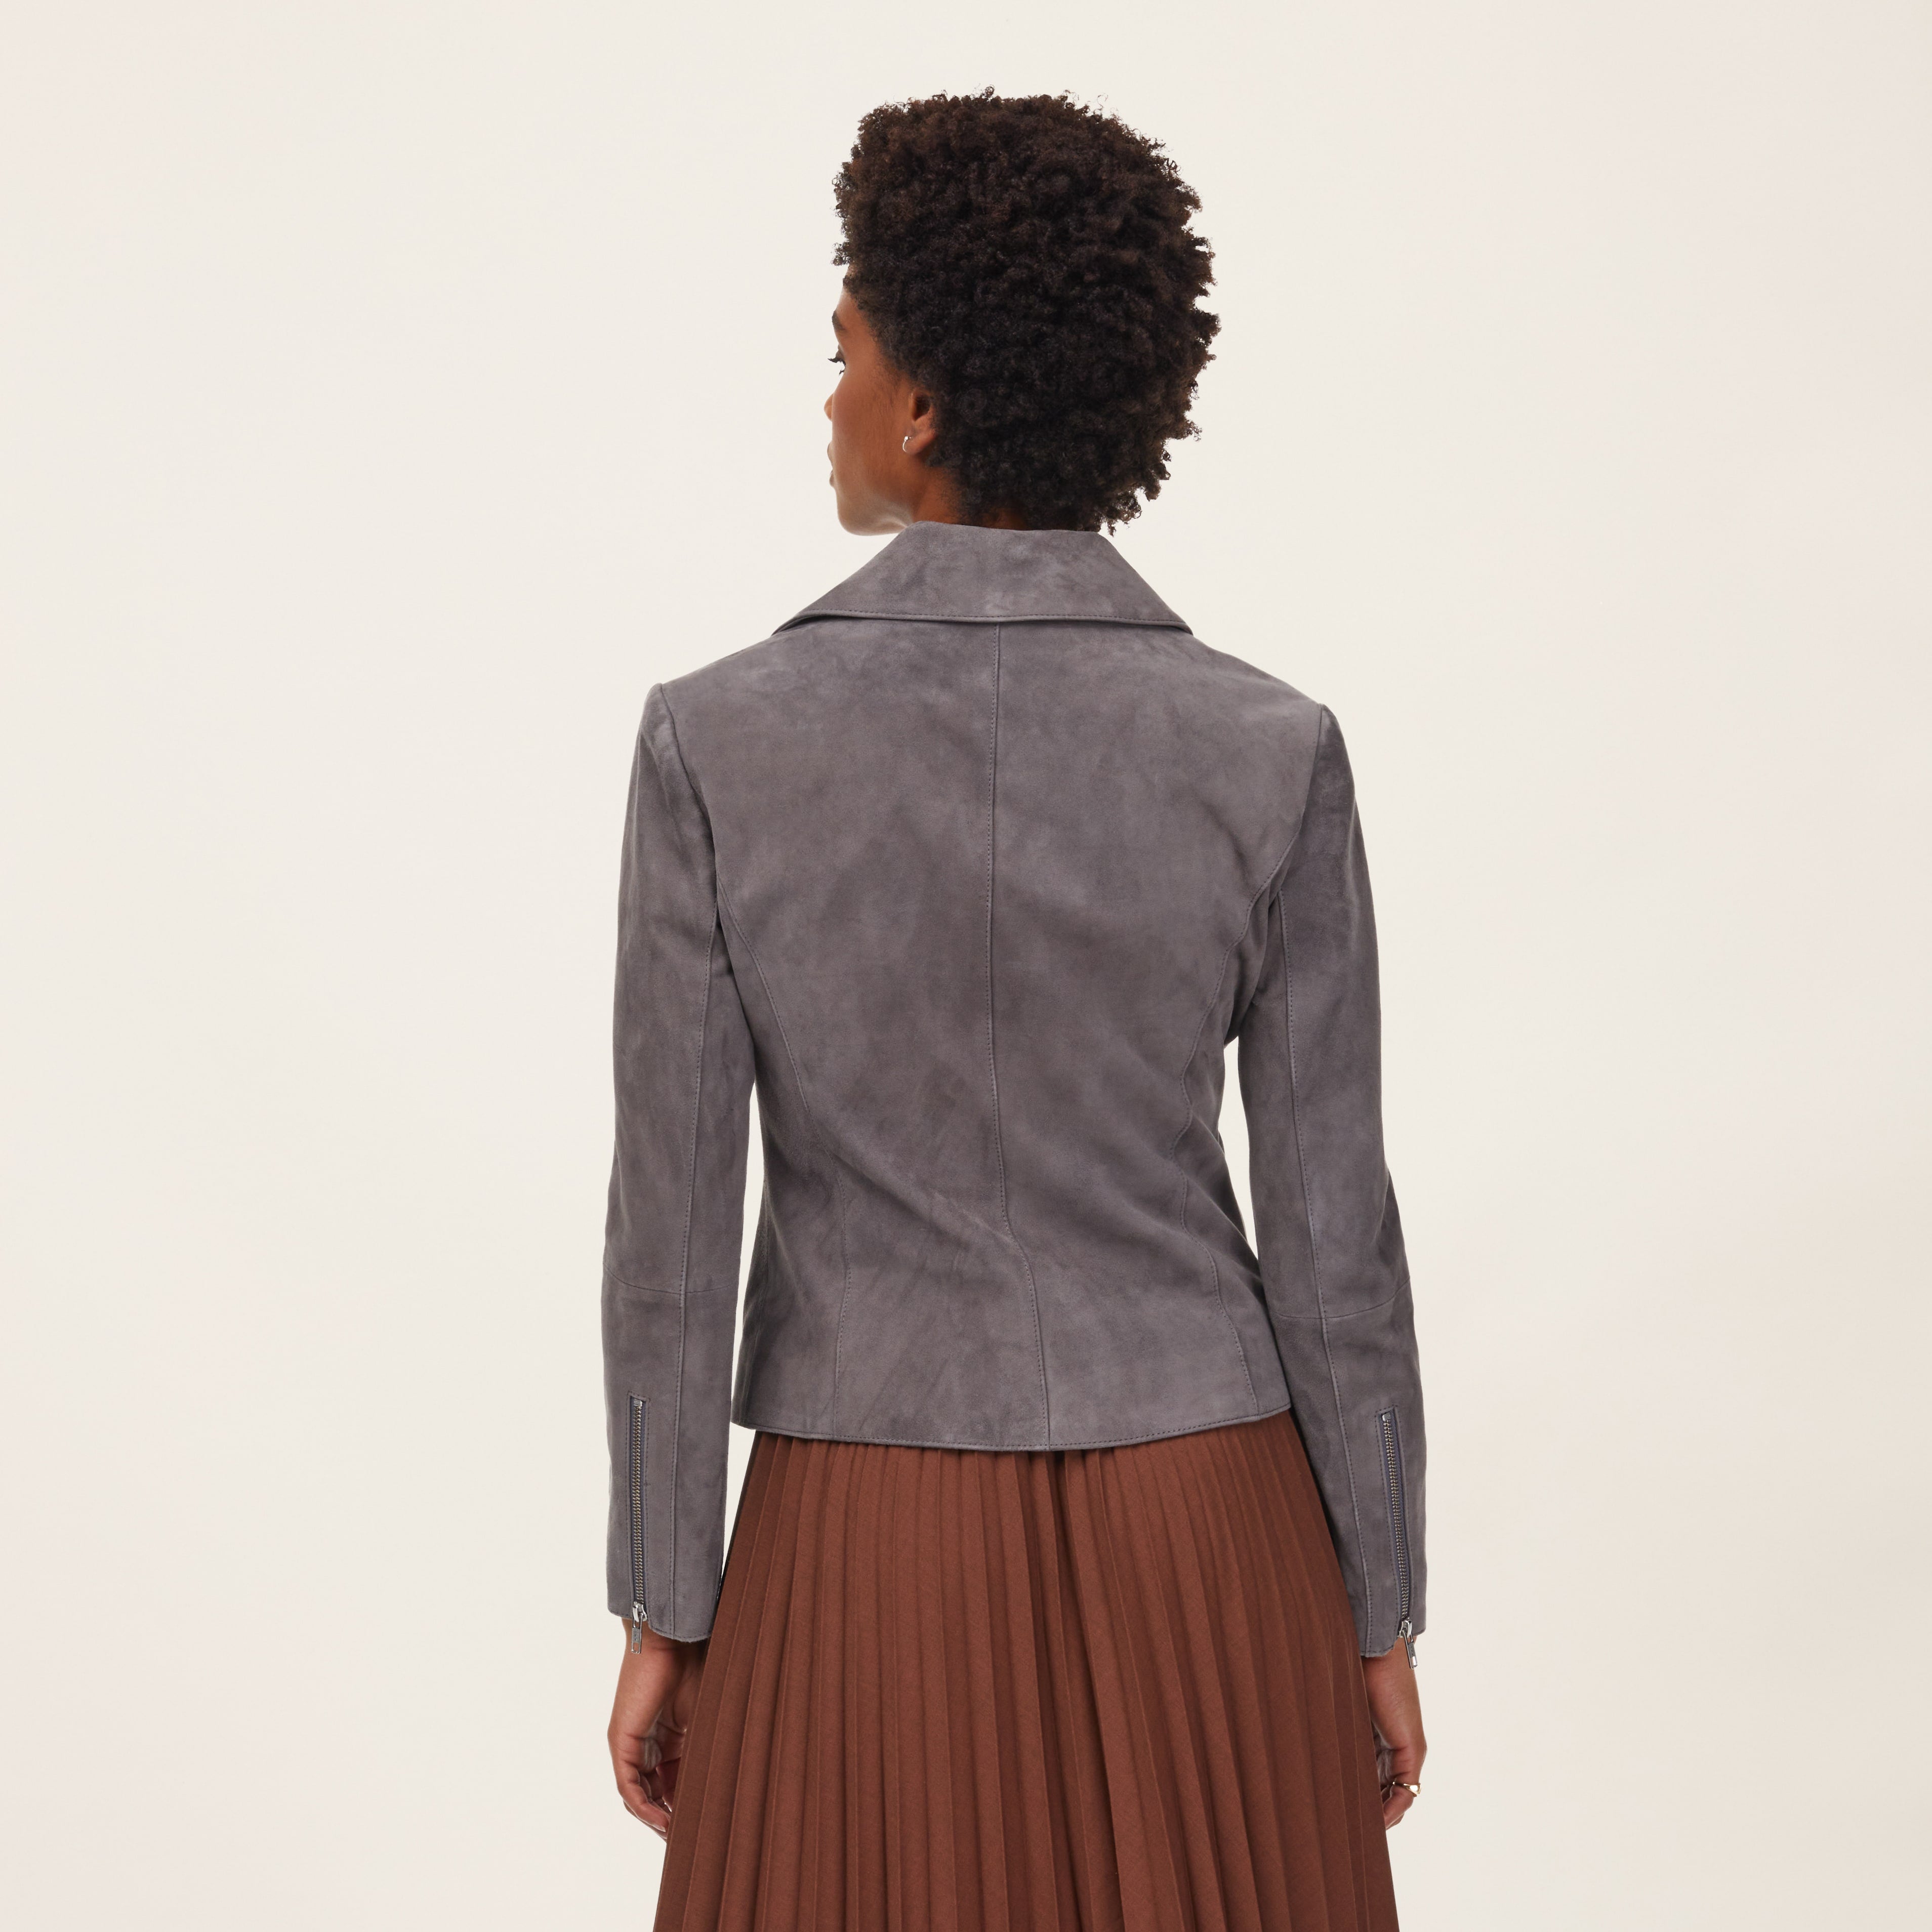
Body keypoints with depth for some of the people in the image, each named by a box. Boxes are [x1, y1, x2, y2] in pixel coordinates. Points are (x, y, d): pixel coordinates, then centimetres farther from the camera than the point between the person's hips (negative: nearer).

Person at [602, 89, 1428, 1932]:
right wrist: (1381, 1620, 5)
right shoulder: (1271, 754, -10)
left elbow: (672, 1227, -9)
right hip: (1196, 1534, 1)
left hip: (868, 1548, 0)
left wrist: (663, 1614, 2)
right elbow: (1331, 1237, -7)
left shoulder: (717, 743, -12)